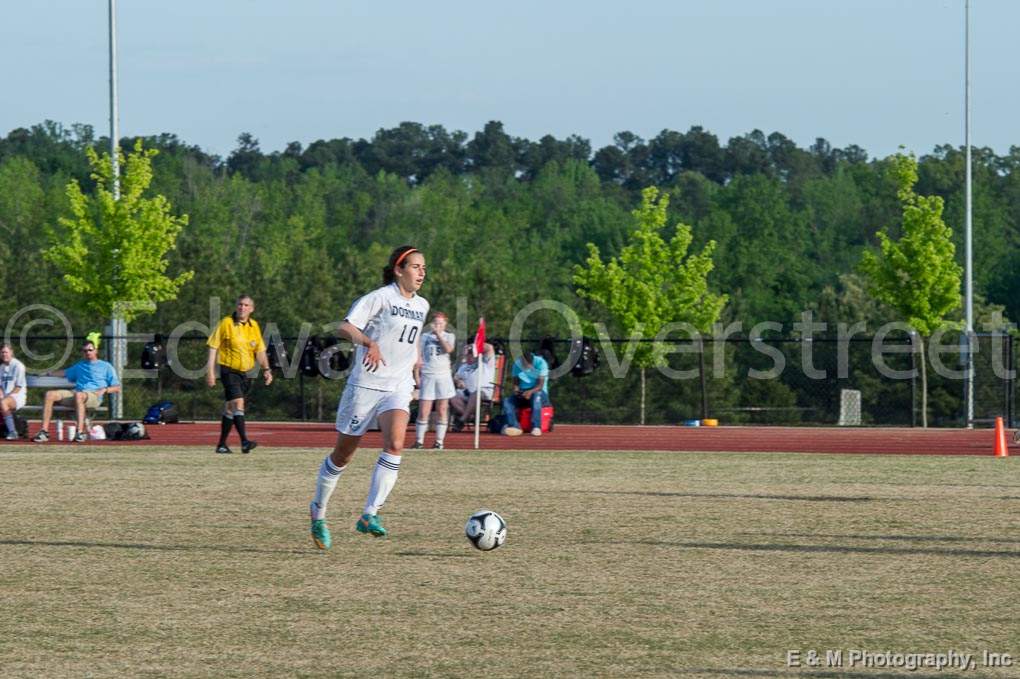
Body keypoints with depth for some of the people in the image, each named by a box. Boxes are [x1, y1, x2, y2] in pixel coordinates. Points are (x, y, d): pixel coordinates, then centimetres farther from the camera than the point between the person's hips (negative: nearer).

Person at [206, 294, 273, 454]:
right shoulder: (226, 323, -7)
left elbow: (260, 350, 14)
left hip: (245, 372, 5)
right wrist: (210, 371, -11)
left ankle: (222, 444, 20)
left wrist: (266, 369, 0)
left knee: (230, 408, 13)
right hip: (229, 370, -5)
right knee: (238, 403, -19)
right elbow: (213, 347, -6)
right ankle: (244, 442, -28)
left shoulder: (254, 326, 8)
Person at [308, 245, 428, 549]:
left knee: (395, 444, -23)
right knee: (343, 455, 6)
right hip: (366, 385, -4)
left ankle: (369, 515, -23)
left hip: (398, 389, 4)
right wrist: (369, 343, -38)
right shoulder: (380, 297, -10)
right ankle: (318, 510, 28)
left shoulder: (421, 306, 11)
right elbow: (346, 326, -22)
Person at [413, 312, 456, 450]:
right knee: (423, 411, -5)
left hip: (443, 376, 0)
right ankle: (419, 441, 2)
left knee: (442, 411, 1)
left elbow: (448, 349, -12)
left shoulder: (449, 336, 9)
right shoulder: (425, 336, 9)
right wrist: (417, 376, 3)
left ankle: (439, 441, 6)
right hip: (427, 376, 0)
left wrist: (438, 334, -10)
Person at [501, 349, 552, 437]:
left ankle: (536, 427, -45)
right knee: (507, 402, -23)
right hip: (522, 393, 5)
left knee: (536, 397, -41)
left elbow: (540, 385, -16)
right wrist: (516, 389, -18)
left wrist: (531, 392, -35)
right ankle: (514, 426, -38)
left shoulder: (540, 363, -11)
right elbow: (516, 382, 6)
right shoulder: (517, 364, 3)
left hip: (538, 391, -5)